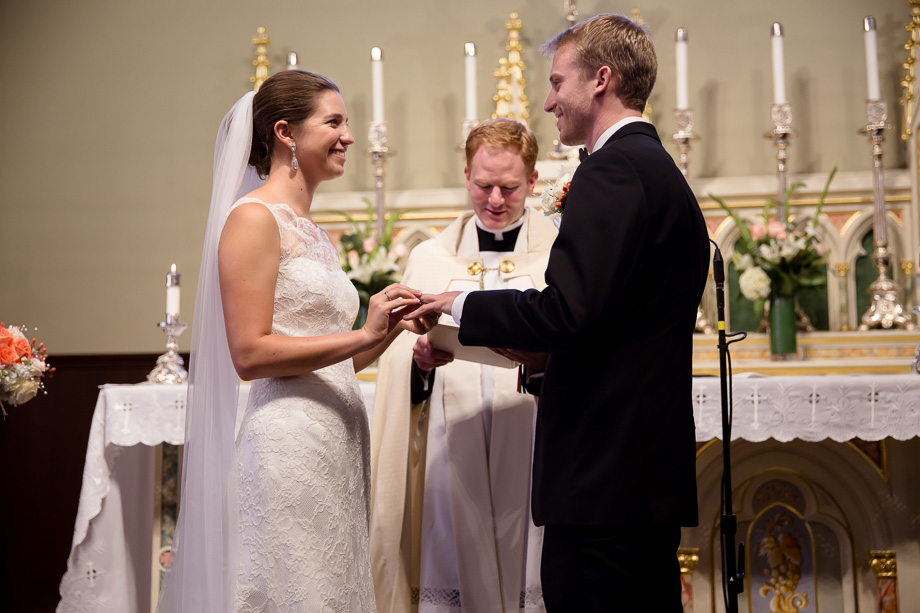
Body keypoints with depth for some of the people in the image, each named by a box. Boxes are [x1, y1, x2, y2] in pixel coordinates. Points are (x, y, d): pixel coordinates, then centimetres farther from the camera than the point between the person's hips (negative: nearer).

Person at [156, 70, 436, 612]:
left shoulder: (311, 231, 17)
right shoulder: (254, 217, -8)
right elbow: (249, 354, -16)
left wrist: (391, 328, 5)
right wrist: (362, 337, -16)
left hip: (340, 443, 9)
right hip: (289, 447, -9)